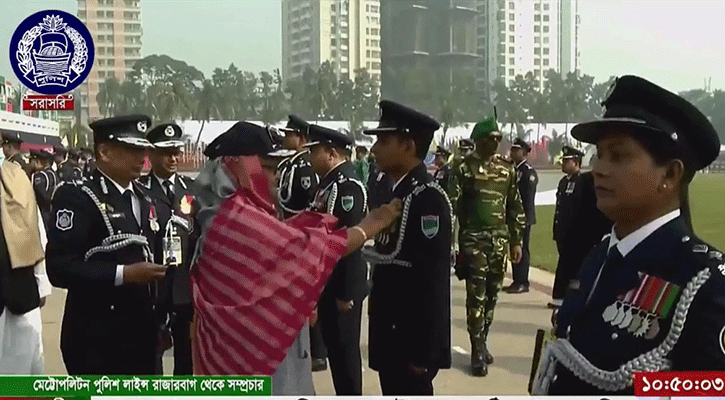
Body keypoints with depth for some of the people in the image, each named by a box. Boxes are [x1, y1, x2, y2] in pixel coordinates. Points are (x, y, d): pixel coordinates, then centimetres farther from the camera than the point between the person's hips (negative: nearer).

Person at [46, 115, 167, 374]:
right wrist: (123, 274, -23)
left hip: (142, 334, 7)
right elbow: (59, 267, -19)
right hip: (97, 342, -7)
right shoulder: (77, 198, -11)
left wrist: (161, 321, 15)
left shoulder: (144, 198, 14)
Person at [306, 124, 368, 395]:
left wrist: (346, 293, -22)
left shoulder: (347, 185, -19)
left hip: (342, 286, -10)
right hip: (328, 283, 10)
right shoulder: (328, 182, 11)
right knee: (334, 348, 18)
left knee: (345, 350, 2)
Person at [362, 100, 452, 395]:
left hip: (412, 339, -9)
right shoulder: (395, 193, 10)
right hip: (392, 335, 9)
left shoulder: (429, 198, -19)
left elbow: (434, 278, -22)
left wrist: (423, 351, -21)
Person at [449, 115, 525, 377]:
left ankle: (482, 343, 23)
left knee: (492, 295, 9)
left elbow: (515, 207, 12)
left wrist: (516, 241, 10)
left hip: (500, 241, 4)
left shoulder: (507, 169, 8)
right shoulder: (464, 168, -4)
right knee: (477, 296, -5)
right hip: (474, 240, -4)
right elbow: (453, 207, -7)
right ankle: (477, 351, 2)